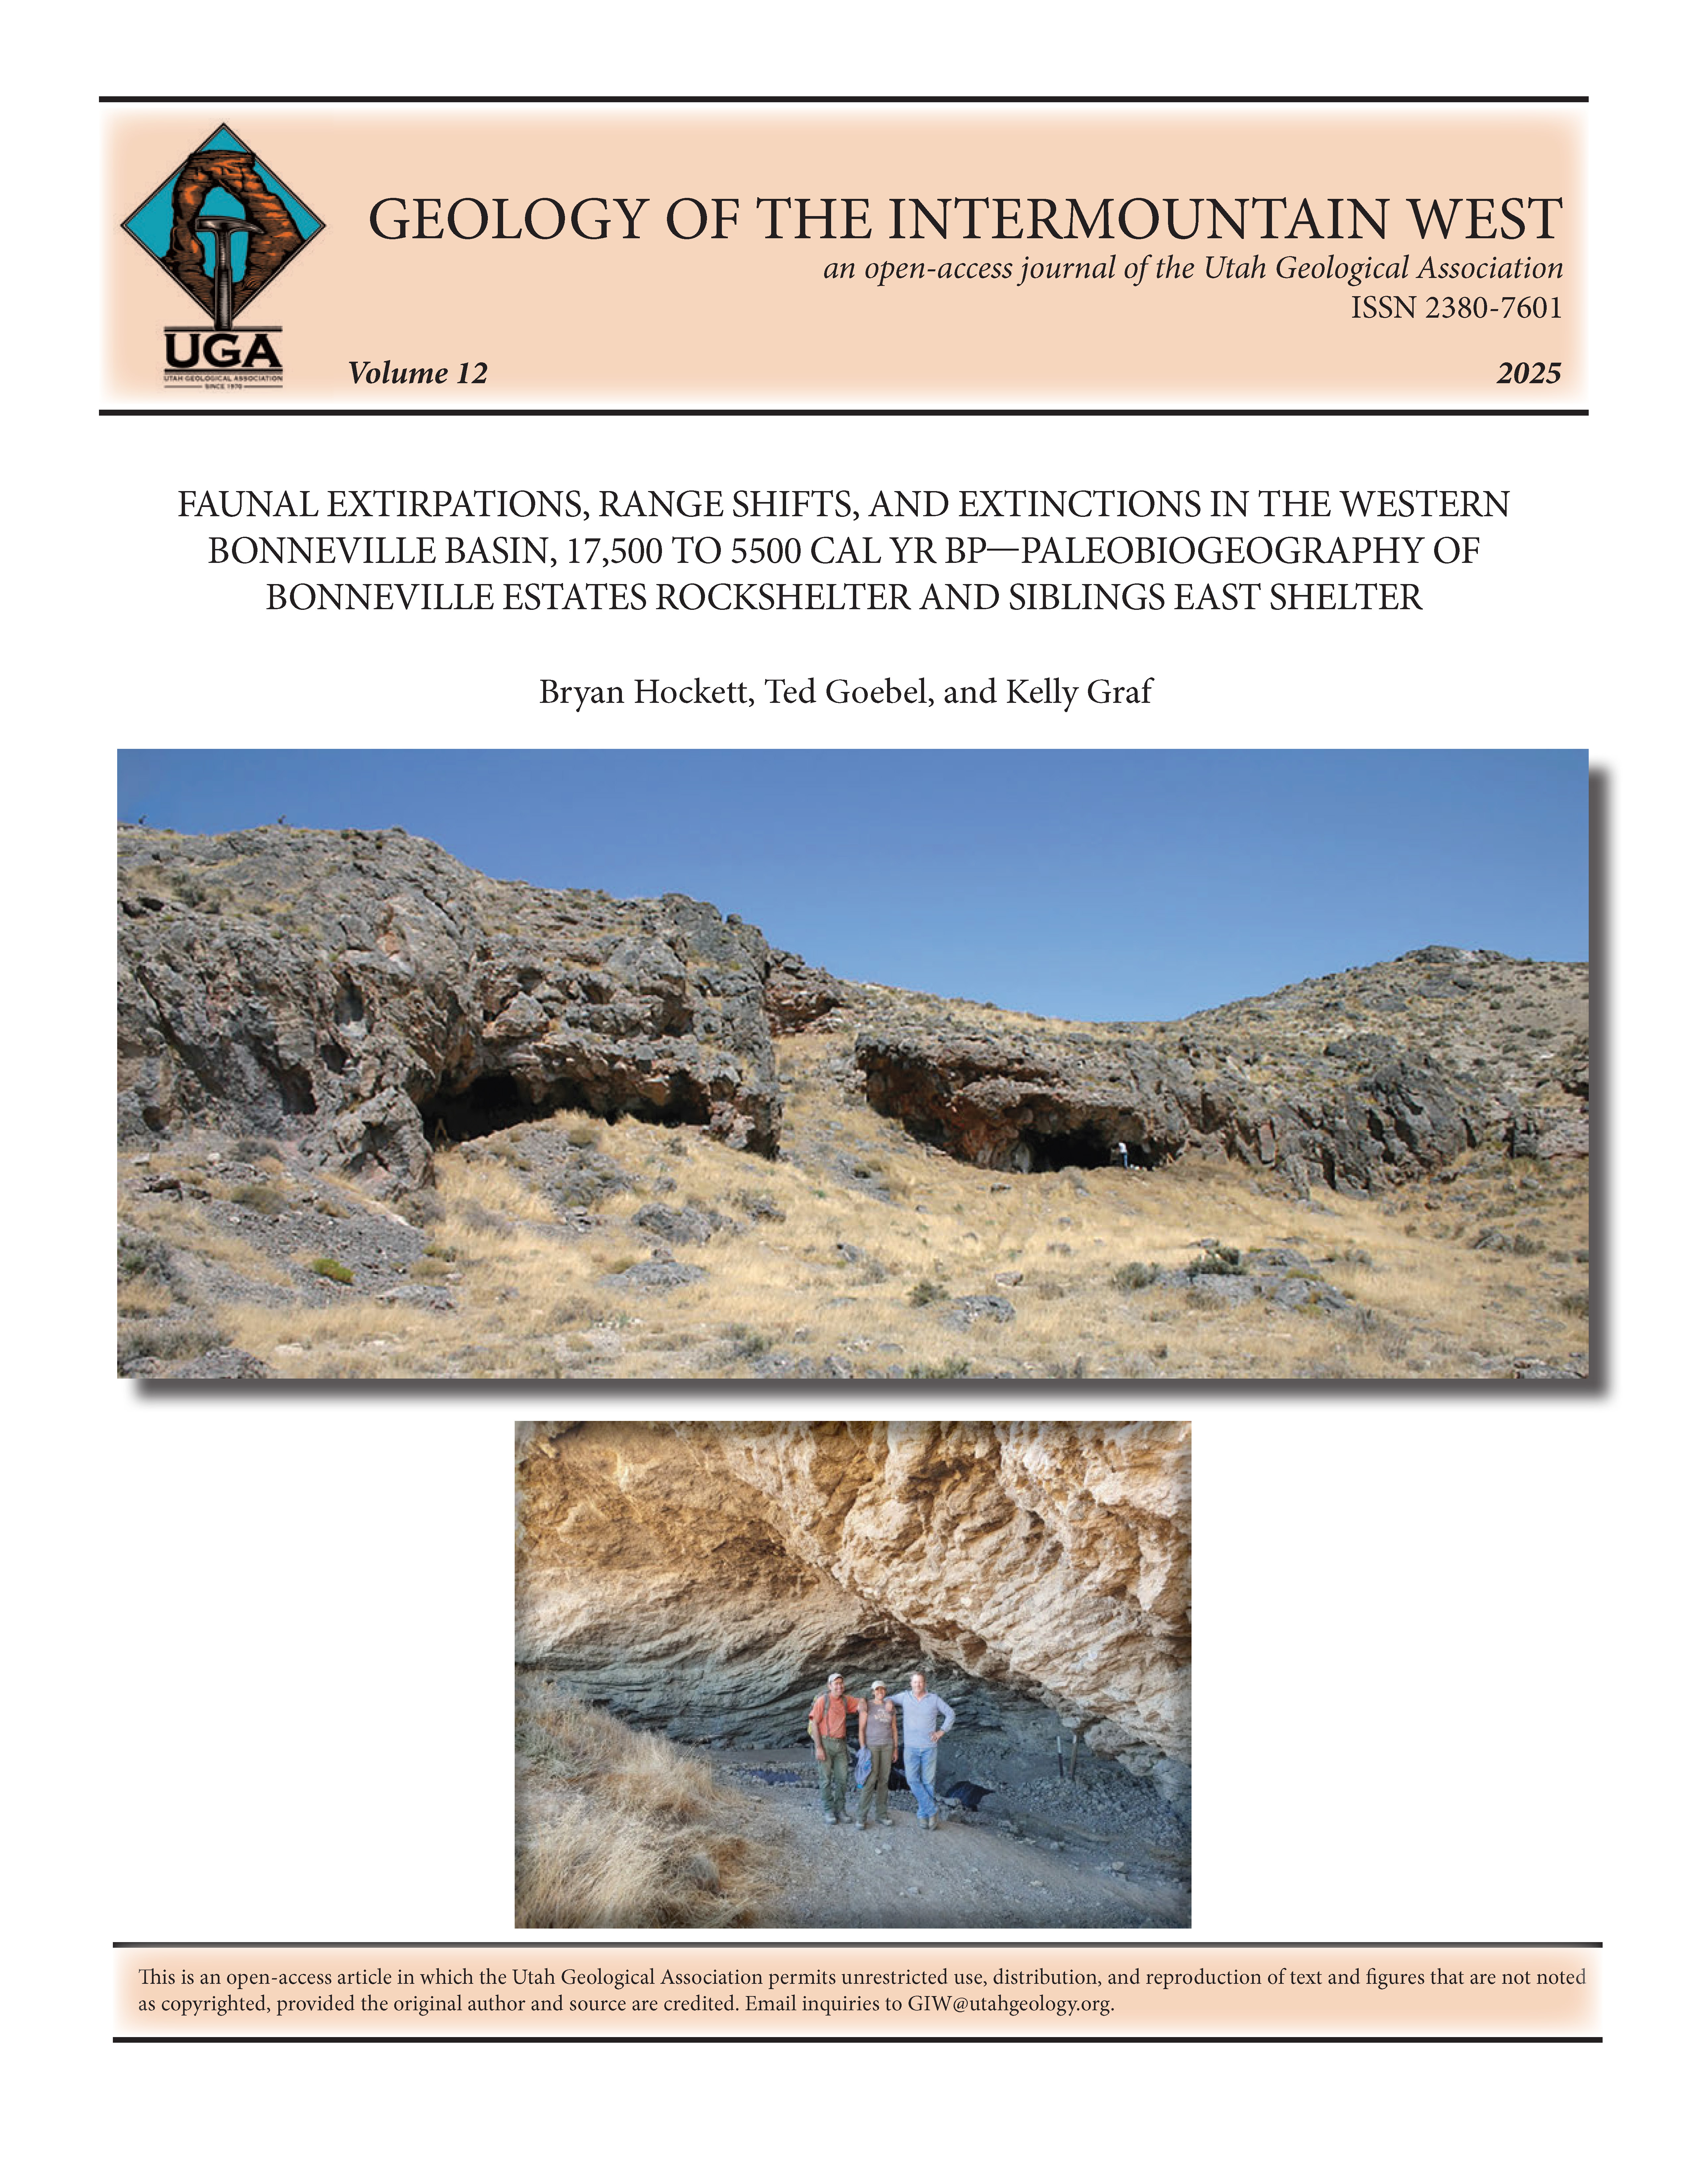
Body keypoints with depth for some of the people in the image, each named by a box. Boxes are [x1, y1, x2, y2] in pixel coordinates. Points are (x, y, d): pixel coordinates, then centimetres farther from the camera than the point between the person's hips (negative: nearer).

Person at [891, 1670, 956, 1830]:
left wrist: (941, 1732, -3)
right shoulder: (905, 1696, 0)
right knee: (913, 1781, -10)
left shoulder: (934, 1698, -4)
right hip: (911, 1747, 1)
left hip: (929, 1747, -1)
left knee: (928, 1781, 3)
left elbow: (951, 1714, 6)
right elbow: (890, 1701, 16)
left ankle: (923, 1814, 15)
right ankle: (932, 1811, 1)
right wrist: (889, 1703, -8)